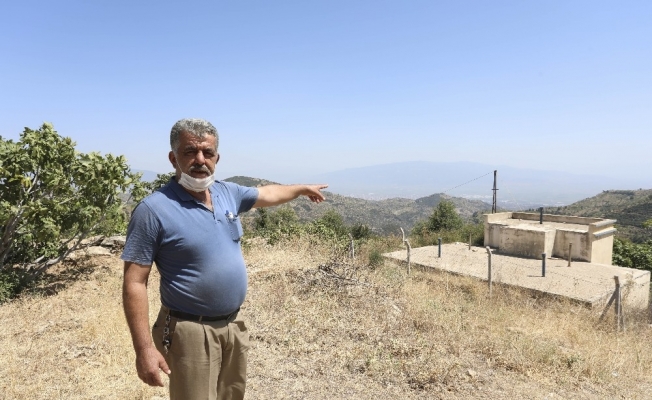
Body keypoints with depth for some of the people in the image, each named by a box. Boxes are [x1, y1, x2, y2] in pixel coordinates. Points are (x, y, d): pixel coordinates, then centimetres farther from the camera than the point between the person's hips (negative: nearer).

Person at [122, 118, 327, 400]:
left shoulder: (228, 193, 1)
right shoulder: (154, 210, -18)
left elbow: (267, 193, 21)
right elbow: (134, 283, -16)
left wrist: (303, 189, 34)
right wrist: (144, 348, -20)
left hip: (234, 325, 7)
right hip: (192, 332, -6)